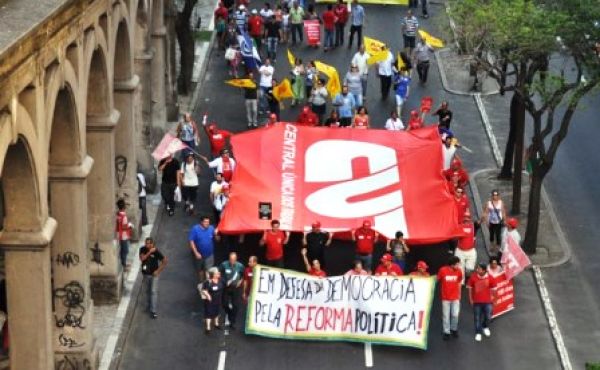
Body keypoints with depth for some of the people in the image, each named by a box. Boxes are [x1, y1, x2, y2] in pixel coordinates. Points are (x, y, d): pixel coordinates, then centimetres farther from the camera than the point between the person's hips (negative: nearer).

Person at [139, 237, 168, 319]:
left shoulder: (156, 251, -17)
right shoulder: (143, 249, -6)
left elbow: (165, 261, -12)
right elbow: (142, 258, -19)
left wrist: (158, 271, -13)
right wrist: (149, 252, -27)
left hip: (153, 275, -4)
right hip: (145, 274, 4)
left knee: (154, 292, -9)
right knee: (148, 291, 19)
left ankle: (154, 311, -11)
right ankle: (150, 305, 40)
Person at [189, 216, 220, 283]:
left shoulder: (211, 228, -10)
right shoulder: (195, 229, -18)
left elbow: (217, 239, -2)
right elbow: (191, 241, -17)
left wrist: (216, 234, -25)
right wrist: (196, 253, -21)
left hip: (209, 254, 1)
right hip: (199, 254, -1)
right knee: (200, 270, 19)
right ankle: (201, 283, 40)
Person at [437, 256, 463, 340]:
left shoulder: (459, 271, -7)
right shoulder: (443, 270, -17)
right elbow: (438, 280, -2)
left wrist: (459, 294, 13)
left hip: (455, 297, 2)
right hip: (445, 297, -2)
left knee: (455, 315, 5)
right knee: (446, 315, 5)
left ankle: (454, 329, 27)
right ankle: (446, 332, 16)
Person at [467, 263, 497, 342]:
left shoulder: (490, 278, -14)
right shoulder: (473, 277, -14)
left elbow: (493, 289, -1)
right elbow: (470, 288, -1)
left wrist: (492, 298, 2)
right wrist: (471, 299, 0)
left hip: (487, 301, 0)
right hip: (476, 301, 0)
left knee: (488, 316, 11)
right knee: (477, 318, 6)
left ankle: (485, 327, 42)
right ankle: (478, 333, 21)